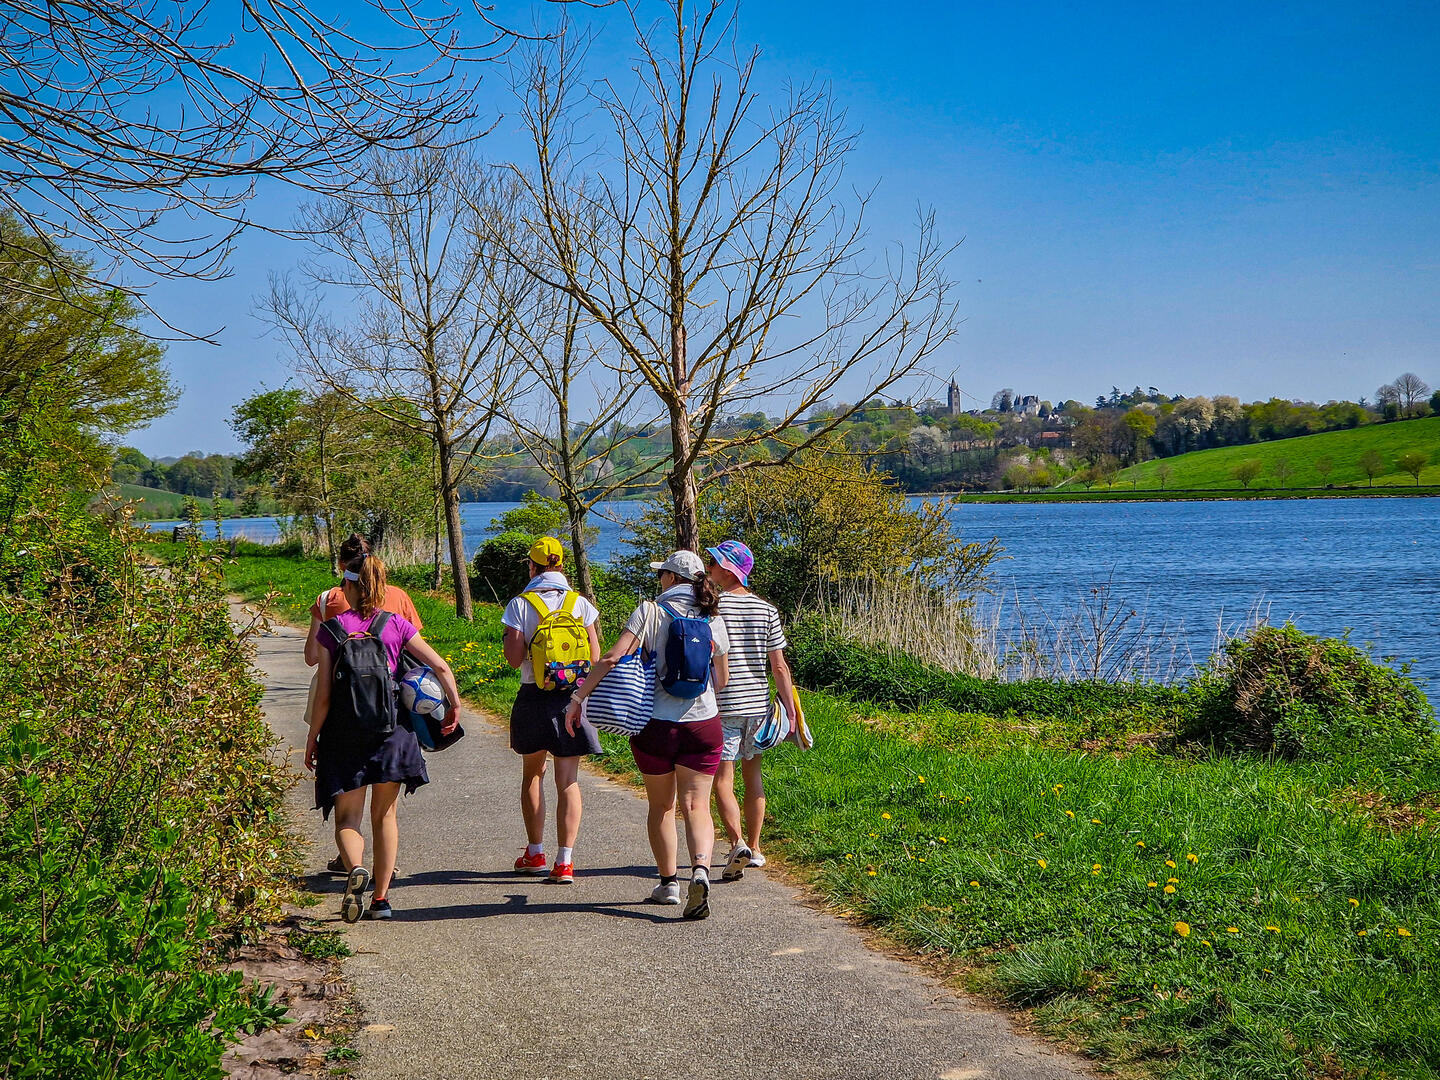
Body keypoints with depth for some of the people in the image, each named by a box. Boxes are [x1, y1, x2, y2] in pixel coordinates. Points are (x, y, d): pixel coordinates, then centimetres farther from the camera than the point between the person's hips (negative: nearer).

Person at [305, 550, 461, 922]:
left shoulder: (330, 629, -4)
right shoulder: (396, 625, 0)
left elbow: (323, 694, -5)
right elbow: (441, 667, -2)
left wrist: (312, 738, 5)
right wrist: (454, 706, 12)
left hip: (344, 732, -1)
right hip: (391, 729, 2)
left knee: (347, 817, 7)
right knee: (385, 814, 14)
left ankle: (355, 868, -24)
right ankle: (381, 897, 14)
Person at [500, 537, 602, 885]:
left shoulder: (521, 604, -6)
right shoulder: (580, 603, -1)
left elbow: (514, 659, -9)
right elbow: (595, 657, -2)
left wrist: (507, 638, 11)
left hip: (533, 698, 0)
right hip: (572, 696, 0)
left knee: (533, 773, 19)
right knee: (568, 781, 2)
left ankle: (535, 853, 26)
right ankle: (564, 861, -6)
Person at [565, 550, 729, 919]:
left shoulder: (650, 612, -6)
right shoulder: (713, 619, 3)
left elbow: (613, 658, -16)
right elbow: (721, 679, 12)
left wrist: (578, 697, -11)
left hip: (655, 724, -1)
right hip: (703, 723, 1)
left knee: (661, 806, 16)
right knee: (696, 806, 3)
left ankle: (669, 883, 23)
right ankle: (700, 869, -23)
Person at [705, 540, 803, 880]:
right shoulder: (767, 610, 4)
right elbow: (779, 666, 2)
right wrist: (791, 711, 6)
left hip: (722, 706, -5)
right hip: (758, 703, 5)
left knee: (722, 779, -1)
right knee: (752, 773, 17)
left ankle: (737, 843, -19)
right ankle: (754, 848, 25)